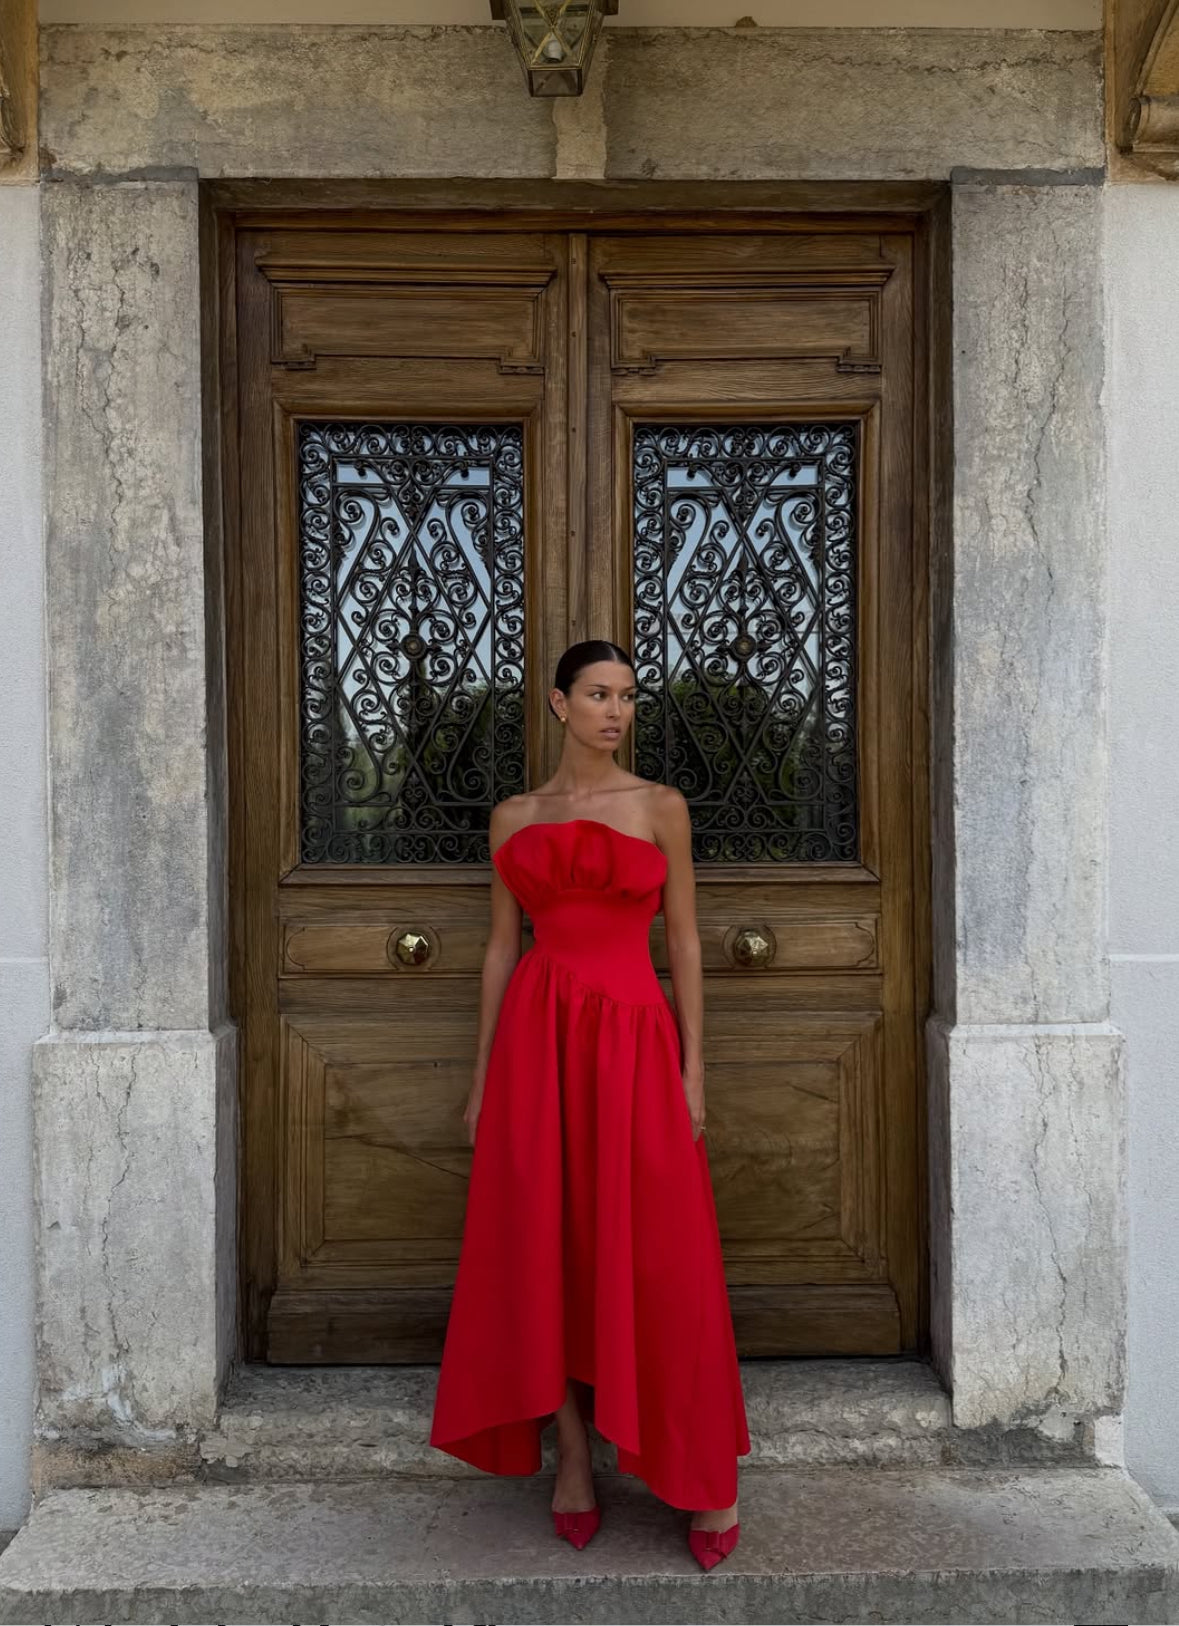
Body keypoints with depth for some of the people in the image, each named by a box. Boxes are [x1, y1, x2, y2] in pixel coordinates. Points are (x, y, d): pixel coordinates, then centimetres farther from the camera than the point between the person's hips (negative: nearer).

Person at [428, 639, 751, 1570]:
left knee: (655, 1257, 1)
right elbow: (501, 948, 10)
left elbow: (685, 943, 3)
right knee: (546, 1250, 6)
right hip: (537, 1038, 2)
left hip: (634, 1037, -2)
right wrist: (482, 1077, 8)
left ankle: (709, 1477, 18)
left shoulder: (661, 807, 4)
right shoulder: (514, 818, 9)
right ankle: (574, 1465, 23)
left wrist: (694, 1071, -3)